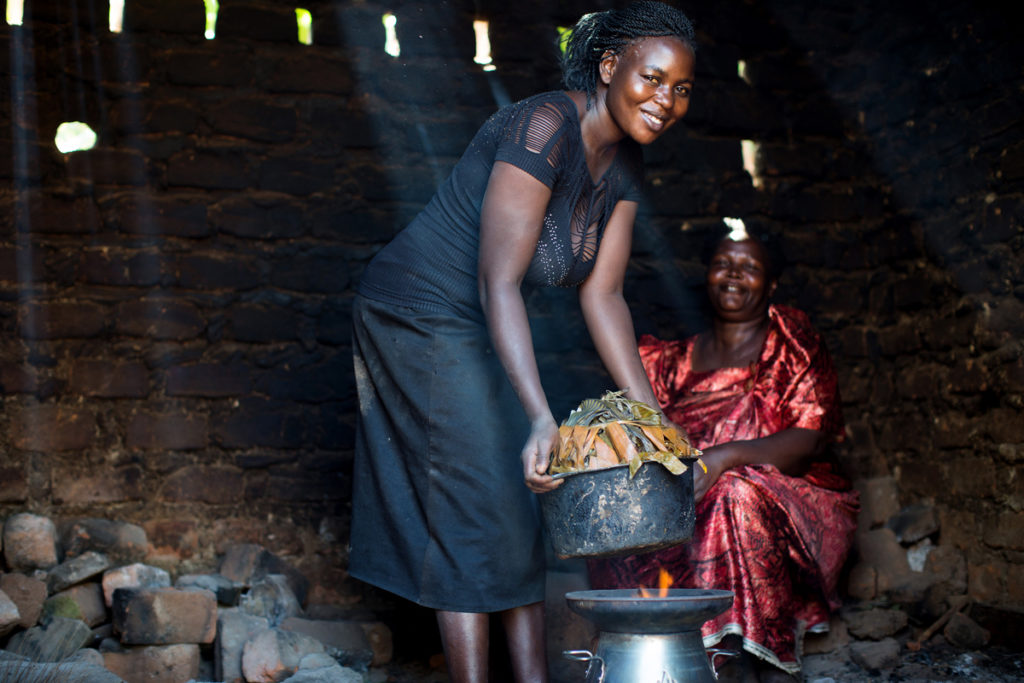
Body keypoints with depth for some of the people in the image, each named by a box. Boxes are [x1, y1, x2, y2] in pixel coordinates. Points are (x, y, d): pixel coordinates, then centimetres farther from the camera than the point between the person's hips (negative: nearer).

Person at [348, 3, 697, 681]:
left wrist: (653, 416, -5)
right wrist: (541, 417, -40)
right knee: (476, 509, -9)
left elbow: (602, 296, 0)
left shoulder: (626, 162, 0)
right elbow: (498, 283, -32)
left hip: (482, 333, 9)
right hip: (421, 314, -9)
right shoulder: (543, 126, -26)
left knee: (526, 508, 9)